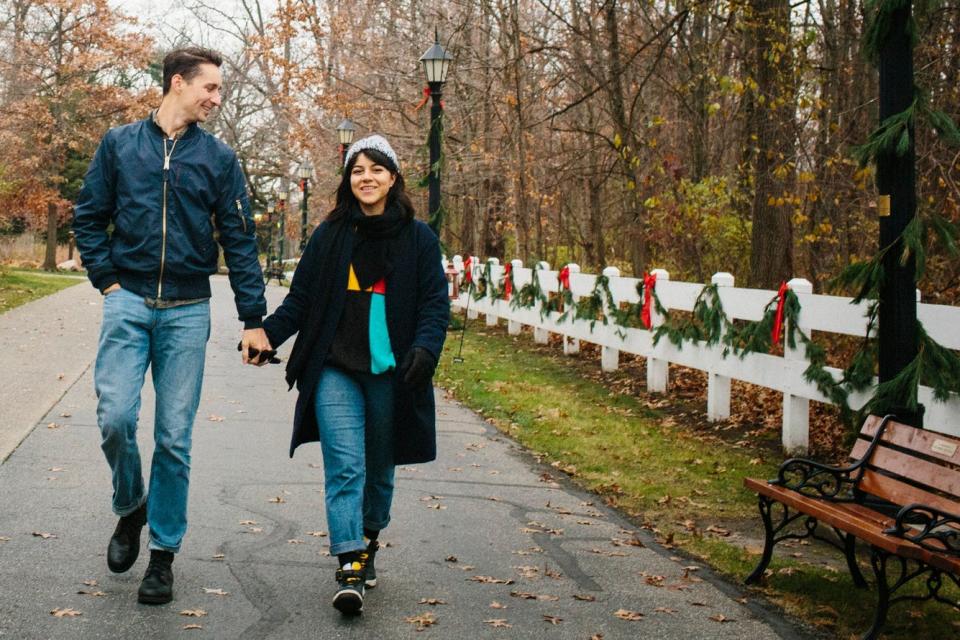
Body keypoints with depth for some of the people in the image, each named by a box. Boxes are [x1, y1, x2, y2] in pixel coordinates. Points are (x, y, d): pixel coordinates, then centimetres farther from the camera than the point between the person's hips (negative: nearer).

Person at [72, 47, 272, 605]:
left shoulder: (218, 157, 4)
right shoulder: (120, 144, 4)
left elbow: (239, 240, 3)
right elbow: (89, 217, 10)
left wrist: (254, 319, 0)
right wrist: (107, 279, -2)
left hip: (187, 312, 0)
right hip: (129, 303, 0)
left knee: (174, 436, 2)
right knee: (116, 417, -11)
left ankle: (164, 550, 14)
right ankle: (130, 508, 19)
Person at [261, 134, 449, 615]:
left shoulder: (418, 238, 3)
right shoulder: (329, 236, 6)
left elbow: (435, 303, -1)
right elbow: (300, 299, 6)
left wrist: (425, 347, -19)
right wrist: (268, 332, -11)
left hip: (390, 372, 1)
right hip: (335, 369, 0)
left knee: (379, 467, 13)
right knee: (345, 465, -12)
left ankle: (368, 545, 34)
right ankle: (349, 567, -15)